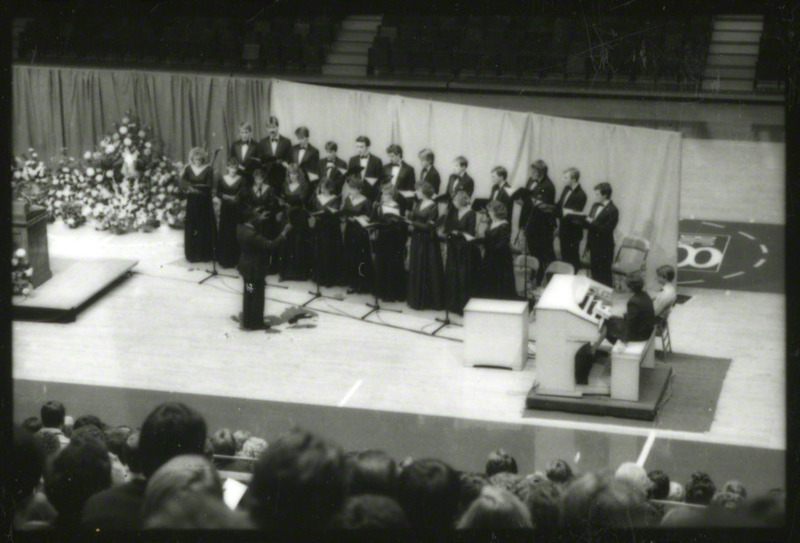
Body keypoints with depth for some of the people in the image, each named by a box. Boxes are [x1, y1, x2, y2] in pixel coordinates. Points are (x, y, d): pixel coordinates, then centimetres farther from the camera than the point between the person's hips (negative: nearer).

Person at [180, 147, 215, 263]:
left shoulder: (208, 169, -5)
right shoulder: (188, 169, 4)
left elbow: (209, 186, -13)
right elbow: (182, 182, -7)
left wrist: (193, 186, -19)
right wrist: (189, 187, -26)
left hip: (204, 203, -2)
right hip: (192, 202, 2)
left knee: (204, 228, 1)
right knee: (191, 229, 2)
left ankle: (205, 254, 9)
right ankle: (192, 254, 10)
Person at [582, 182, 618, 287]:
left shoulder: (612, 210, -16)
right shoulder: (595, 206, 11)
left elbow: (607, 230, -22)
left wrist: (592, 223, -23)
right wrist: (586, 221, 0)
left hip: (604, 248, -8)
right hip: (594, 245, 8)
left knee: (604, 276, -1)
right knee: (594, 273, 15)